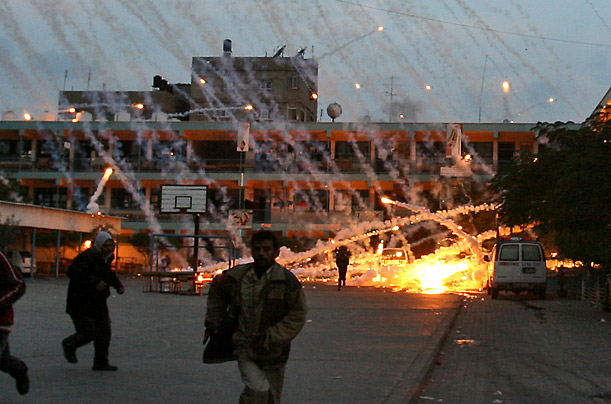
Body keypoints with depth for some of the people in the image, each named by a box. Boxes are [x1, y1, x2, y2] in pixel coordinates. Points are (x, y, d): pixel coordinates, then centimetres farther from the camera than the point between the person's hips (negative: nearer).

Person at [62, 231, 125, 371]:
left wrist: (118, 285, 15)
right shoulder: (88, 257, -19)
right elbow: (72, 271, -32)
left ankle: (101, 363, 10)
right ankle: (69, 346, 21)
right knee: (88, 332, -10)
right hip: (81, 302, -9)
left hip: (98, 301, 9)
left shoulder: (106, 257, 11)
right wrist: (94, 282, -38)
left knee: (104, 331, 2)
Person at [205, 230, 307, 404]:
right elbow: (216, 291, 22)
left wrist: (270, 336, -16)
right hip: (245, 350, 0)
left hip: (274, 353, 1)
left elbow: (297, 317, -6)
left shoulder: (287, 281, -7)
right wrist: (213, 322, 16)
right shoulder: (236, 276, 0)